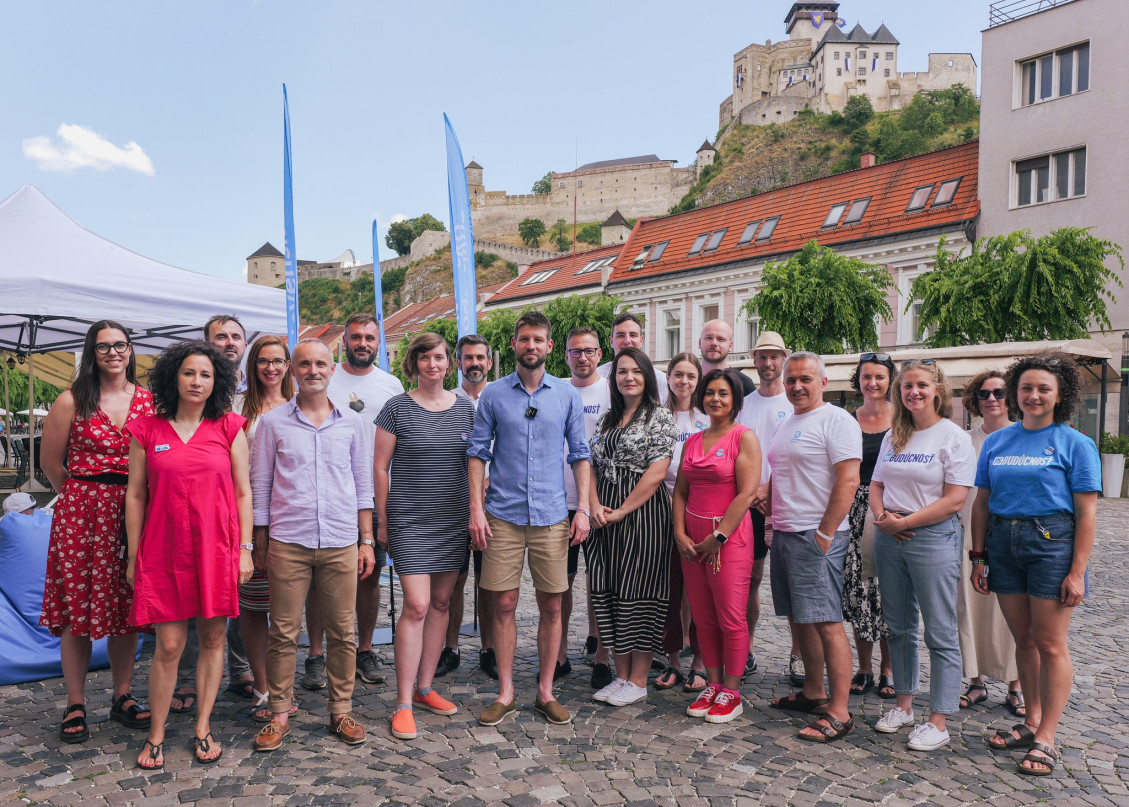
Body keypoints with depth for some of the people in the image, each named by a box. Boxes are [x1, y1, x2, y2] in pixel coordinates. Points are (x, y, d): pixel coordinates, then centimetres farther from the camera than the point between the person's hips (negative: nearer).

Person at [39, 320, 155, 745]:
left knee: (126, 610, 7)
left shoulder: (148, 400, 6)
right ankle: (75, 705, 15)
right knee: (77, 611, 2)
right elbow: (51, 461, 6)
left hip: (132, 514, 2)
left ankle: (122, 697, 20)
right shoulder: (72, 401, 0)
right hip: (80, 514, -2)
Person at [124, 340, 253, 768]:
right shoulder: (147, 430, 4)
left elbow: (243, 492, 5)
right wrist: (133, 556, 5)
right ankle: (156, 734, 18)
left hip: (216, 550, 1)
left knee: (212, 638, 7)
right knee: (168, 645, 0)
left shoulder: (229, 428, 4)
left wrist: (245, 549, 0)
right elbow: (135, 495, 6)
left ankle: (202, 727, 22)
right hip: (164, 551, 0)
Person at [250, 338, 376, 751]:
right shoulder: (273, 422, 3)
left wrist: (367, 541, 7)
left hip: (341, 545, 1)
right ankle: (279, 714, 20)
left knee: (342, 632, 7)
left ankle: (341, 711, 21)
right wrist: (260, 545, 3)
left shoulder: (351, 422, 7)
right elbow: (259, 486, 6)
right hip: (287, 543, -1)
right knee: (283, 632, 4)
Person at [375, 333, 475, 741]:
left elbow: (475, 464, 12)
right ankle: (403, 704, 0)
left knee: (441, 602, 10)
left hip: (454, 520, 4)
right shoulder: (397, 408, -3)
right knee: (416, 605, -10)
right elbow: (380, 467, 0)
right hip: (410, 520, -4)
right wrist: (382, 521, 0)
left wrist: (476, 513, 8)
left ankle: (424, 687, 24)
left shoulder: (464, 407, 7)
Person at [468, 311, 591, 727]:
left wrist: (583, 508, 0)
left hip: (552, 516, 1)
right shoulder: (493, 394, 3)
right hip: (503, 515, -1)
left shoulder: (567, 395, 6)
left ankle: (546, 692, 20)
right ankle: (505, 693, 18)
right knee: (504, 604, 4)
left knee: (551, 606, 6)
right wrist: (476, 509, -5)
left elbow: (580, 455, 8)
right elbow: (478, 453, 3)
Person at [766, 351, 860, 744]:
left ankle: (839, 713, -3)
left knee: (827, 623, -8)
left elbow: (848, 481, -17)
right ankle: (813, 693, 26)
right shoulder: (786, 425, 18)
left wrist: (825, 534, -19)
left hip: (816, 537, -9)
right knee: (801, 618, 14)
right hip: (784, 535, 9)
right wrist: (773, 520, 12)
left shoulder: (836, 421, -9)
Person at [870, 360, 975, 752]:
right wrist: (882, 517, -5)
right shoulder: (893, 436, 12)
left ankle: (938, 722, 9)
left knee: (940, 633, 1)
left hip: (934, 539, -6)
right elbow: (876, 484, 15)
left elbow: (954, 500, -14)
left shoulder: (954, 437, -6)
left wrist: (904, 522, -14)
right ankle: (903, 705, 27)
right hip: (890, 541, 6)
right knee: (899, 628, 14)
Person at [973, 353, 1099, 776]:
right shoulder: (996, 441, 9)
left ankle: (1046, 740, 8)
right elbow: (982, 502, 11)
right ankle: (1032, 722, 26)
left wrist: (1077, 571, -11)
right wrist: (979, 557, 6)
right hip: (1004, 543, 4)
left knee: (1050, 644, 0)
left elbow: (1087, 512, -6)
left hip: (1052, 543, -4)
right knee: (1023, 639, 13)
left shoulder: (1075, 443, -3)